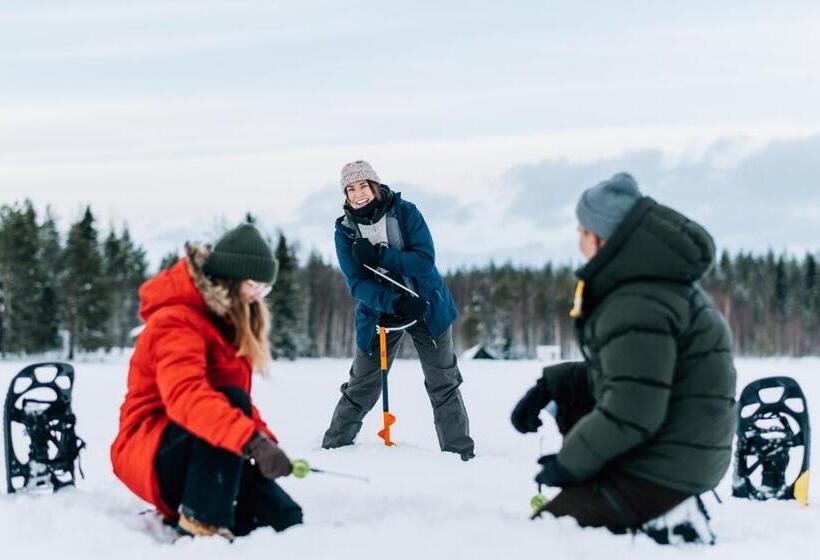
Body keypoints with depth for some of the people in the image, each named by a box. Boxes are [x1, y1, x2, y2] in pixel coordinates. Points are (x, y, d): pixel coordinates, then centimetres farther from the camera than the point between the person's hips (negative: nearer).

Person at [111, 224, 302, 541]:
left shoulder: (229, 322, 11)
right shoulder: (176, 321, -19)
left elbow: (240, 402, 15)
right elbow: (186, 396, -38)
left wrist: (265, 441, -5)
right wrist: (253, 440, -50)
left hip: (204, 455, 9)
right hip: (155, 455, -9)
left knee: (286, 519, -8)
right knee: (228, 403, -34)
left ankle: (180, 510, 10)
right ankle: (201, 524, -34)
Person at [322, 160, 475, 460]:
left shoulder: (405, 212, -11)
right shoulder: (345, 230, -7)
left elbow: (425, 261, -19)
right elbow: (357, 284, -15)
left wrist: (380, 256, -30)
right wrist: (395, 303, -31)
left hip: (427, 307, -1)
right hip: (379, 312, 1)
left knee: (443, 384, 0)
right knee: (361, 387, 4)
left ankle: (460, 451, 7)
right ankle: (334, 445, 18)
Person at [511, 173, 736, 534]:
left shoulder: (637, 308, -22)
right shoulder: (655, 282, 11)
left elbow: (629, 416, -25)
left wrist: (568, 463, -10)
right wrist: (550, 386, 9)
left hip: (658, 476, -10)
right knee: (568, 400, 25)